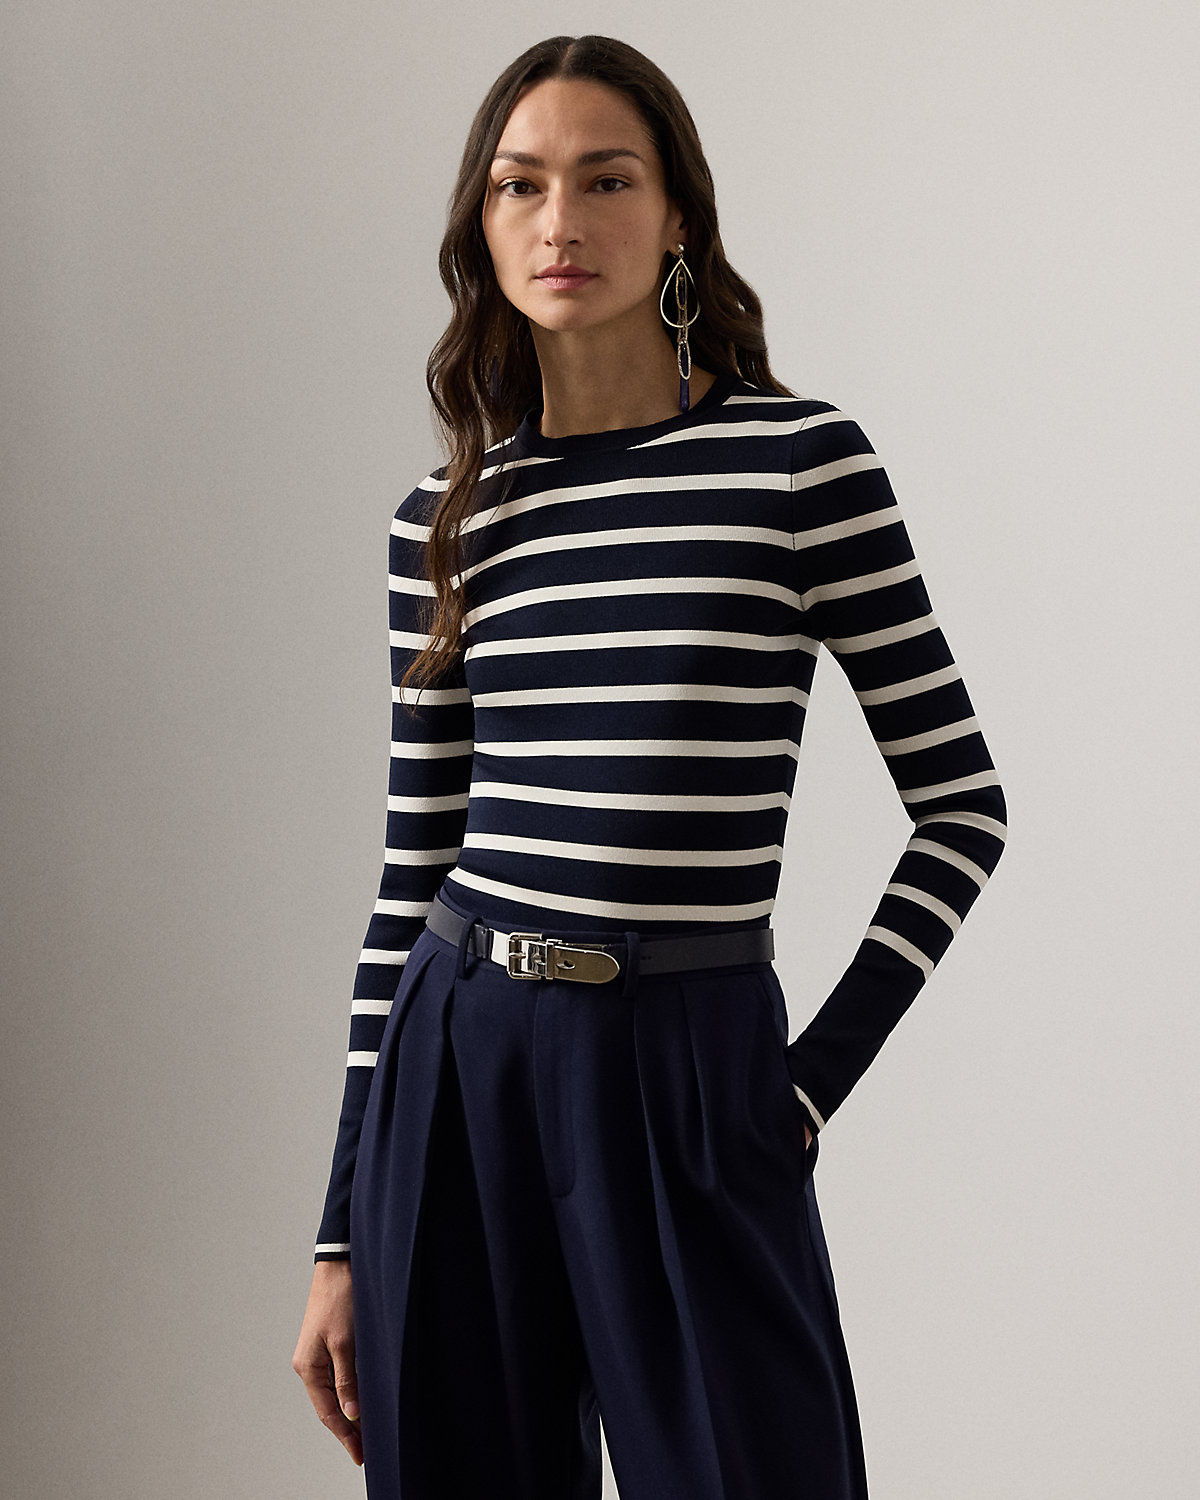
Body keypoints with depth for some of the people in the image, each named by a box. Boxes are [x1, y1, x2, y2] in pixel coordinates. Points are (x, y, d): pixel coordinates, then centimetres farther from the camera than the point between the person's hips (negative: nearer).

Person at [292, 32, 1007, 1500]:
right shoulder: (449, 513, 6)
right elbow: (413, 865, 9)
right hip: (454, 1070, 3)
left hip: (690, 1081, -3)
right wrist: (345, 1236, 9)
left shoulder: (803, 458, -4)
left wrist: (815, 1076, -5)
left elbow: (961, 800, 0)